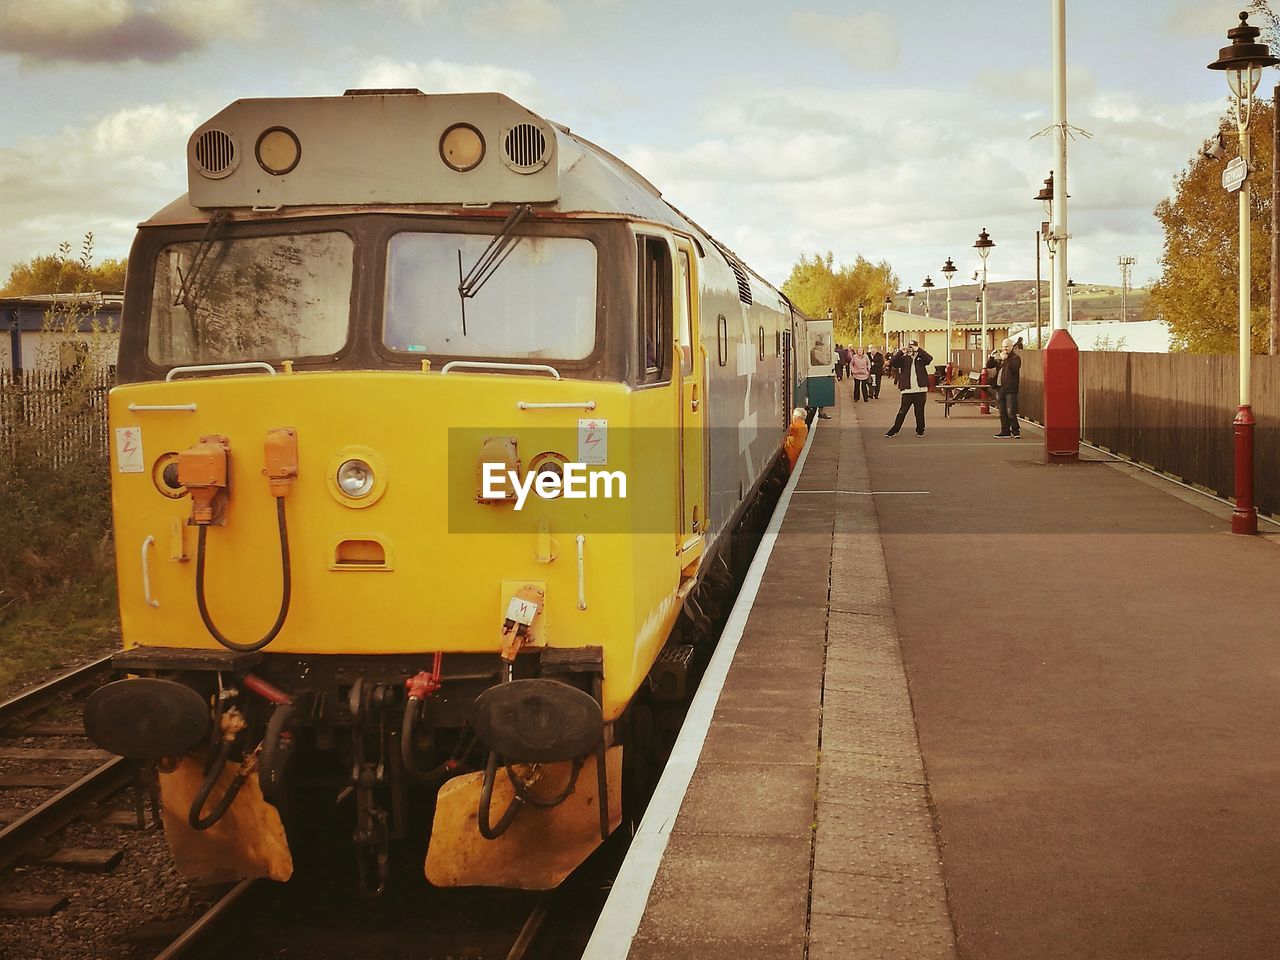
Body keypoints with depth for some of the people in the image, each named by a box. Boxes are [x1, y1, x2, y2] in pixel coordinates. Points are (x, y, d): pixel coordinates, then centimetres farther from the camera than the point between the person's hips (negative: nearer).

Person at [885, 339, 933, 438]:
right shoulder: (904, 359, 5)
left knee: (919, 412, 8)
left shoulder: (921, 359, 4)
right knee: (902, 412, 2)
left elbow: (930, 358, -18)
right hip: (907, 391, 0)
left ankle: (920, 431, 23)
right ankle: (894, 430, 10)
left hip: (920, 391, 0)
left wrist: (918, 350, -22)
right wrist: (901, 352, -18)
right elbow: (892, 363, -9)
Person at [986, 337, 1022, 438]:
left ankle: (1016, 431, -1)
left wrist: (1006, 359, -27)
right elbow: (989, 366, 11)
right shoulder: (999, 357, 16)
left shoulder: (1015, 358, -2)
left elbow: (1014, 367, -20)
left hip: (1010, 389, -6)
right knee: (1002, 412, 9)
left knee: (1010, 412, -9)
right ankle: (1005, 432, 14)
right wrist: (991, 357, -7)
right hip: (1000, 388, 6)